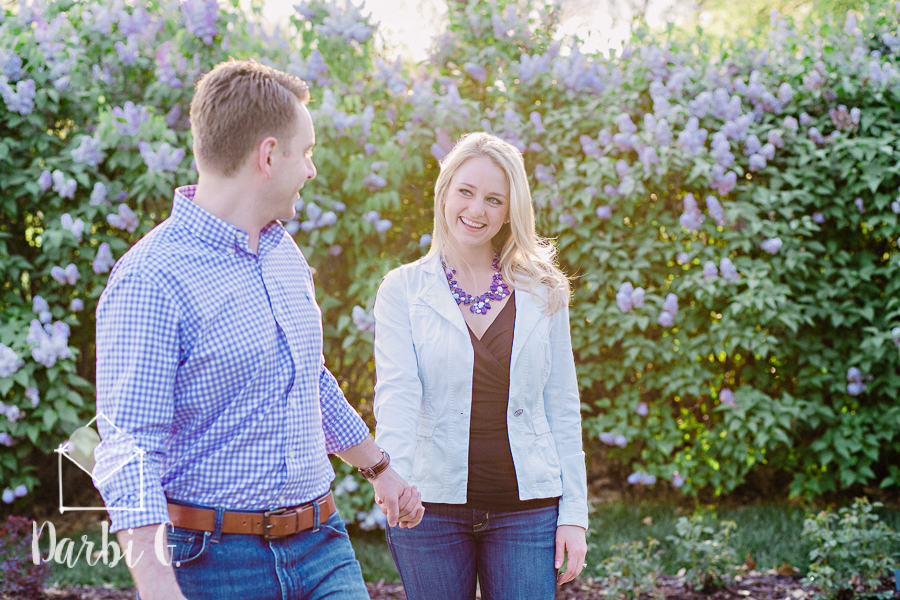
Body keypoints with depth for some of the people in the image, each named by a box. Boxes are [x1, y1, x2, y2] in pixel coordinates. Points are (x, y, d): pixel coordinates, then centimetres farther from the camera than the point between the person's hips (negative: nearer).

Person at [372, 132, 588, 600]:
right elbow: (396, 394, -13)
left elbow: (562, 409, 7)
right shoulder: (403, 290, 0)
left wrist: (574, 514, 1)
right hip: (432, 508, -1)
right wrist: (391, 477, -31)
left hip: (526, 509, 1)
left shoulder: (542, 293, 5)